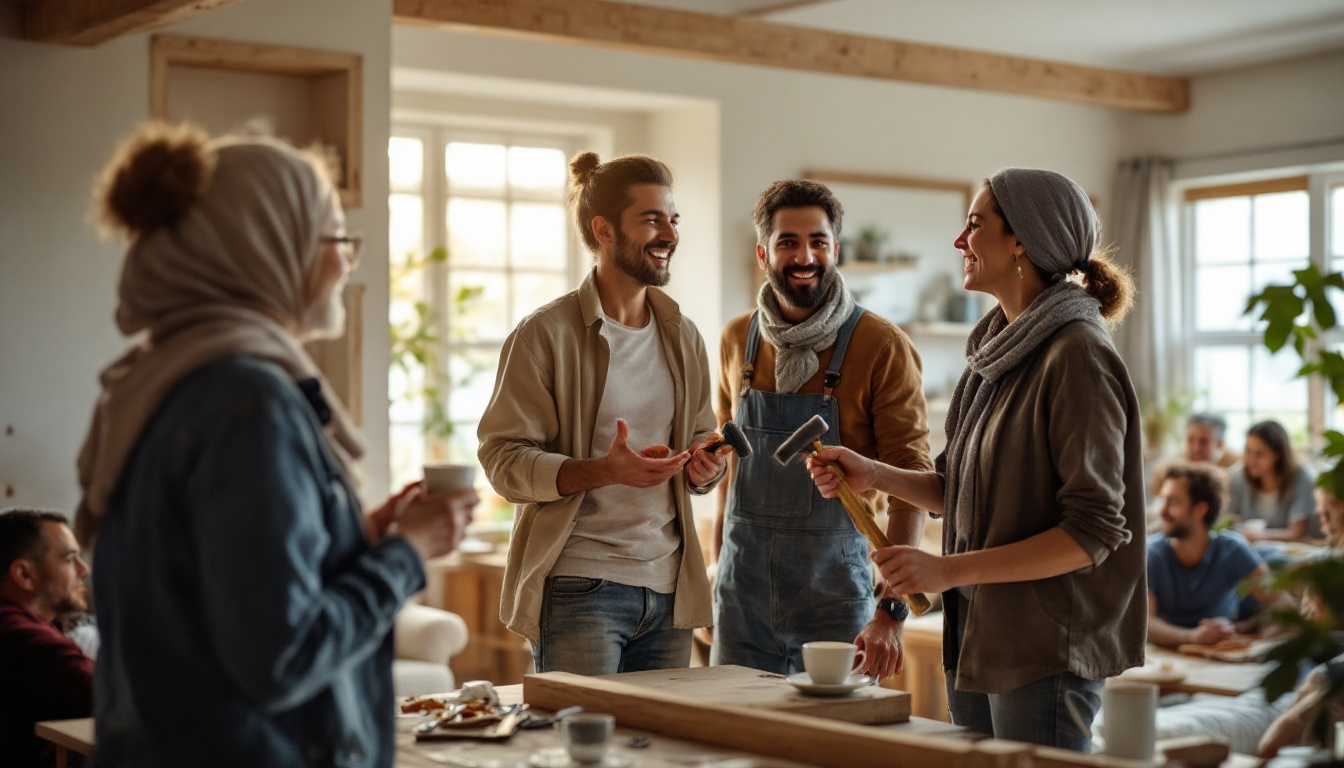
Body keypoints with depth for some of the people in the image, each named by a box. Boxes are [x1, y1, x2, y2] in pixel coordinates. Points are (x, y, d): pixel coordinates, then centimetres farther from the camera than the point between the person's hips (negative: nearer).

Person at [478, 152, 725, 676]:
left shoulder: (683, 336, 13)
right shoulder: (546, 333, -6)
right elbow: (504, 460, -11)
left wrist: (704, 467, -1)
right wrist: (604, 470, -25)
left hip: (668, 590, 6)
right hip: (579, 588, -6)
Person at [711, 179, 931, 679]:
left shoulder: (883, 347, -9)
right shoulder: (738, 341, 6)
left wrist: (892, 609, -19)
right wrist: (719, 573, 15)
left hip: (835, 592, -4)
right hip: (742, 595, 4)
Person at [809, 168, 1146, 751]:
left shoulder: (1077, 357, -16)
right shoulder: (995, 348, 9)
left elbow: (1094, 532, -20)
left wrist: (949, 569, -22)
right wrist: (872, 474, 3)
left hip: (1046, 650, -8)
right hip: (975, 636, 8)